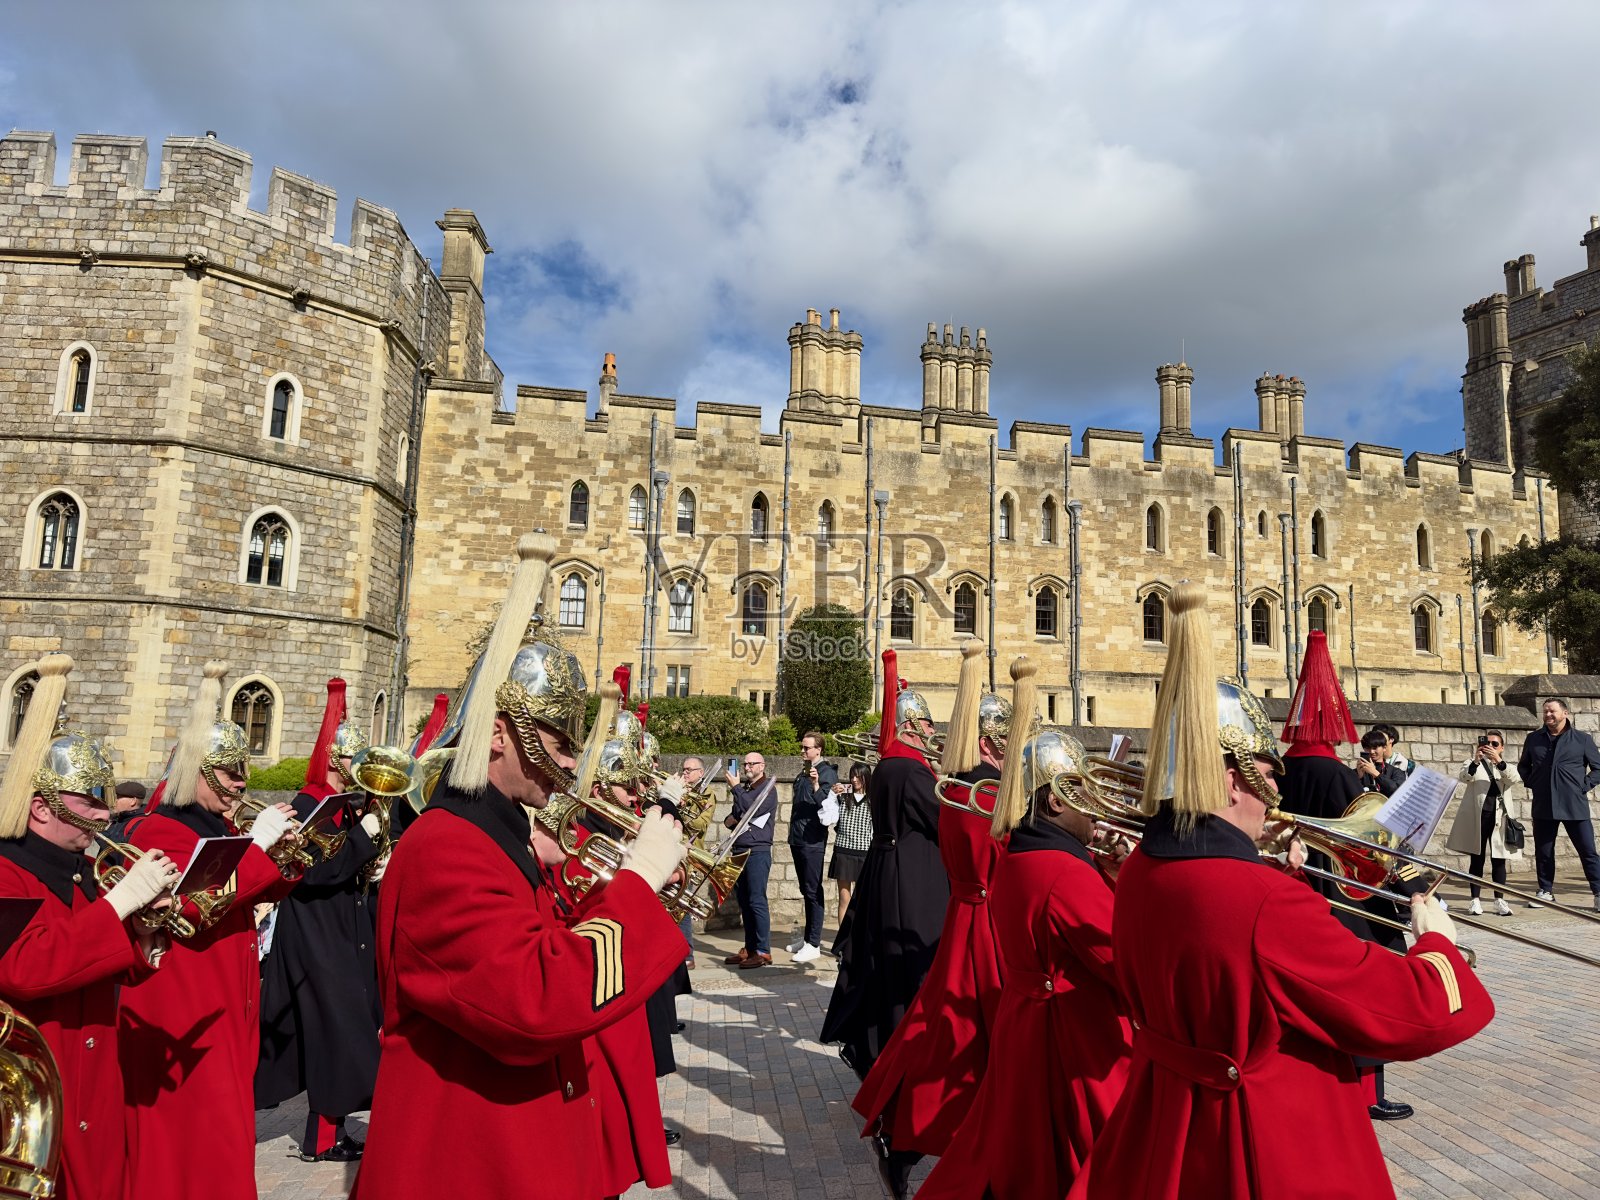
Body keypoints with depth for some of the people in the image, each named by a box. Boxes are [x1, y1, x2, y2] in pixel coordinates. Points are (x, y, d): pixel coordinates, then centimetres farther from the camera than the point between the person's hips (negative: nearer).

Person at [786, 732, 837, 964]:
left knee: (813, 891, -5)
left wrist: (816, 786, -35)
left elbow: (826, 804, -19)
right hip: (798, 839, 8)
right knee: (806, 890, 15)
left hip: (813, 840, -8)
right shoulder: (803, 774, 16)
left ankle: (814, 944, -1)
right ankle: (808, 935, 24)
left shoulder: (827, 773, -9)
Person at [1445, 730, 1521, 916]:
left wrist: (1498, 761, -27)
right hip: (1477, 817, -1)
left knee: (1499, 860, 4)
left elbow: (1513, 779, -11)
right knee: (1476, 859, 2)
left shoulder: (1506, 766, 12)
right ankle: (1475, 900, 5)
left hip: (1499, 817, 2)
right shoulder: (1473, 763, 8)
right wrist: (1476, 760, -31)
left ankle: (1500, 900, 12)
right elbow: (1465, 777, -14)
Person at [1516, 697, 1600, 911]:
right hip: (1543, 807, 3)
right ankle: (1546, 892, 20)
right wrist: (1532, 784, 7)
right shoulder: (1533, 739, 9)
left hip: (1575, 806, -3)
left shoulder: (1582, 739, 2)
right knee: (1543, 852, 9)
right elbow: (1523, 766, 21)